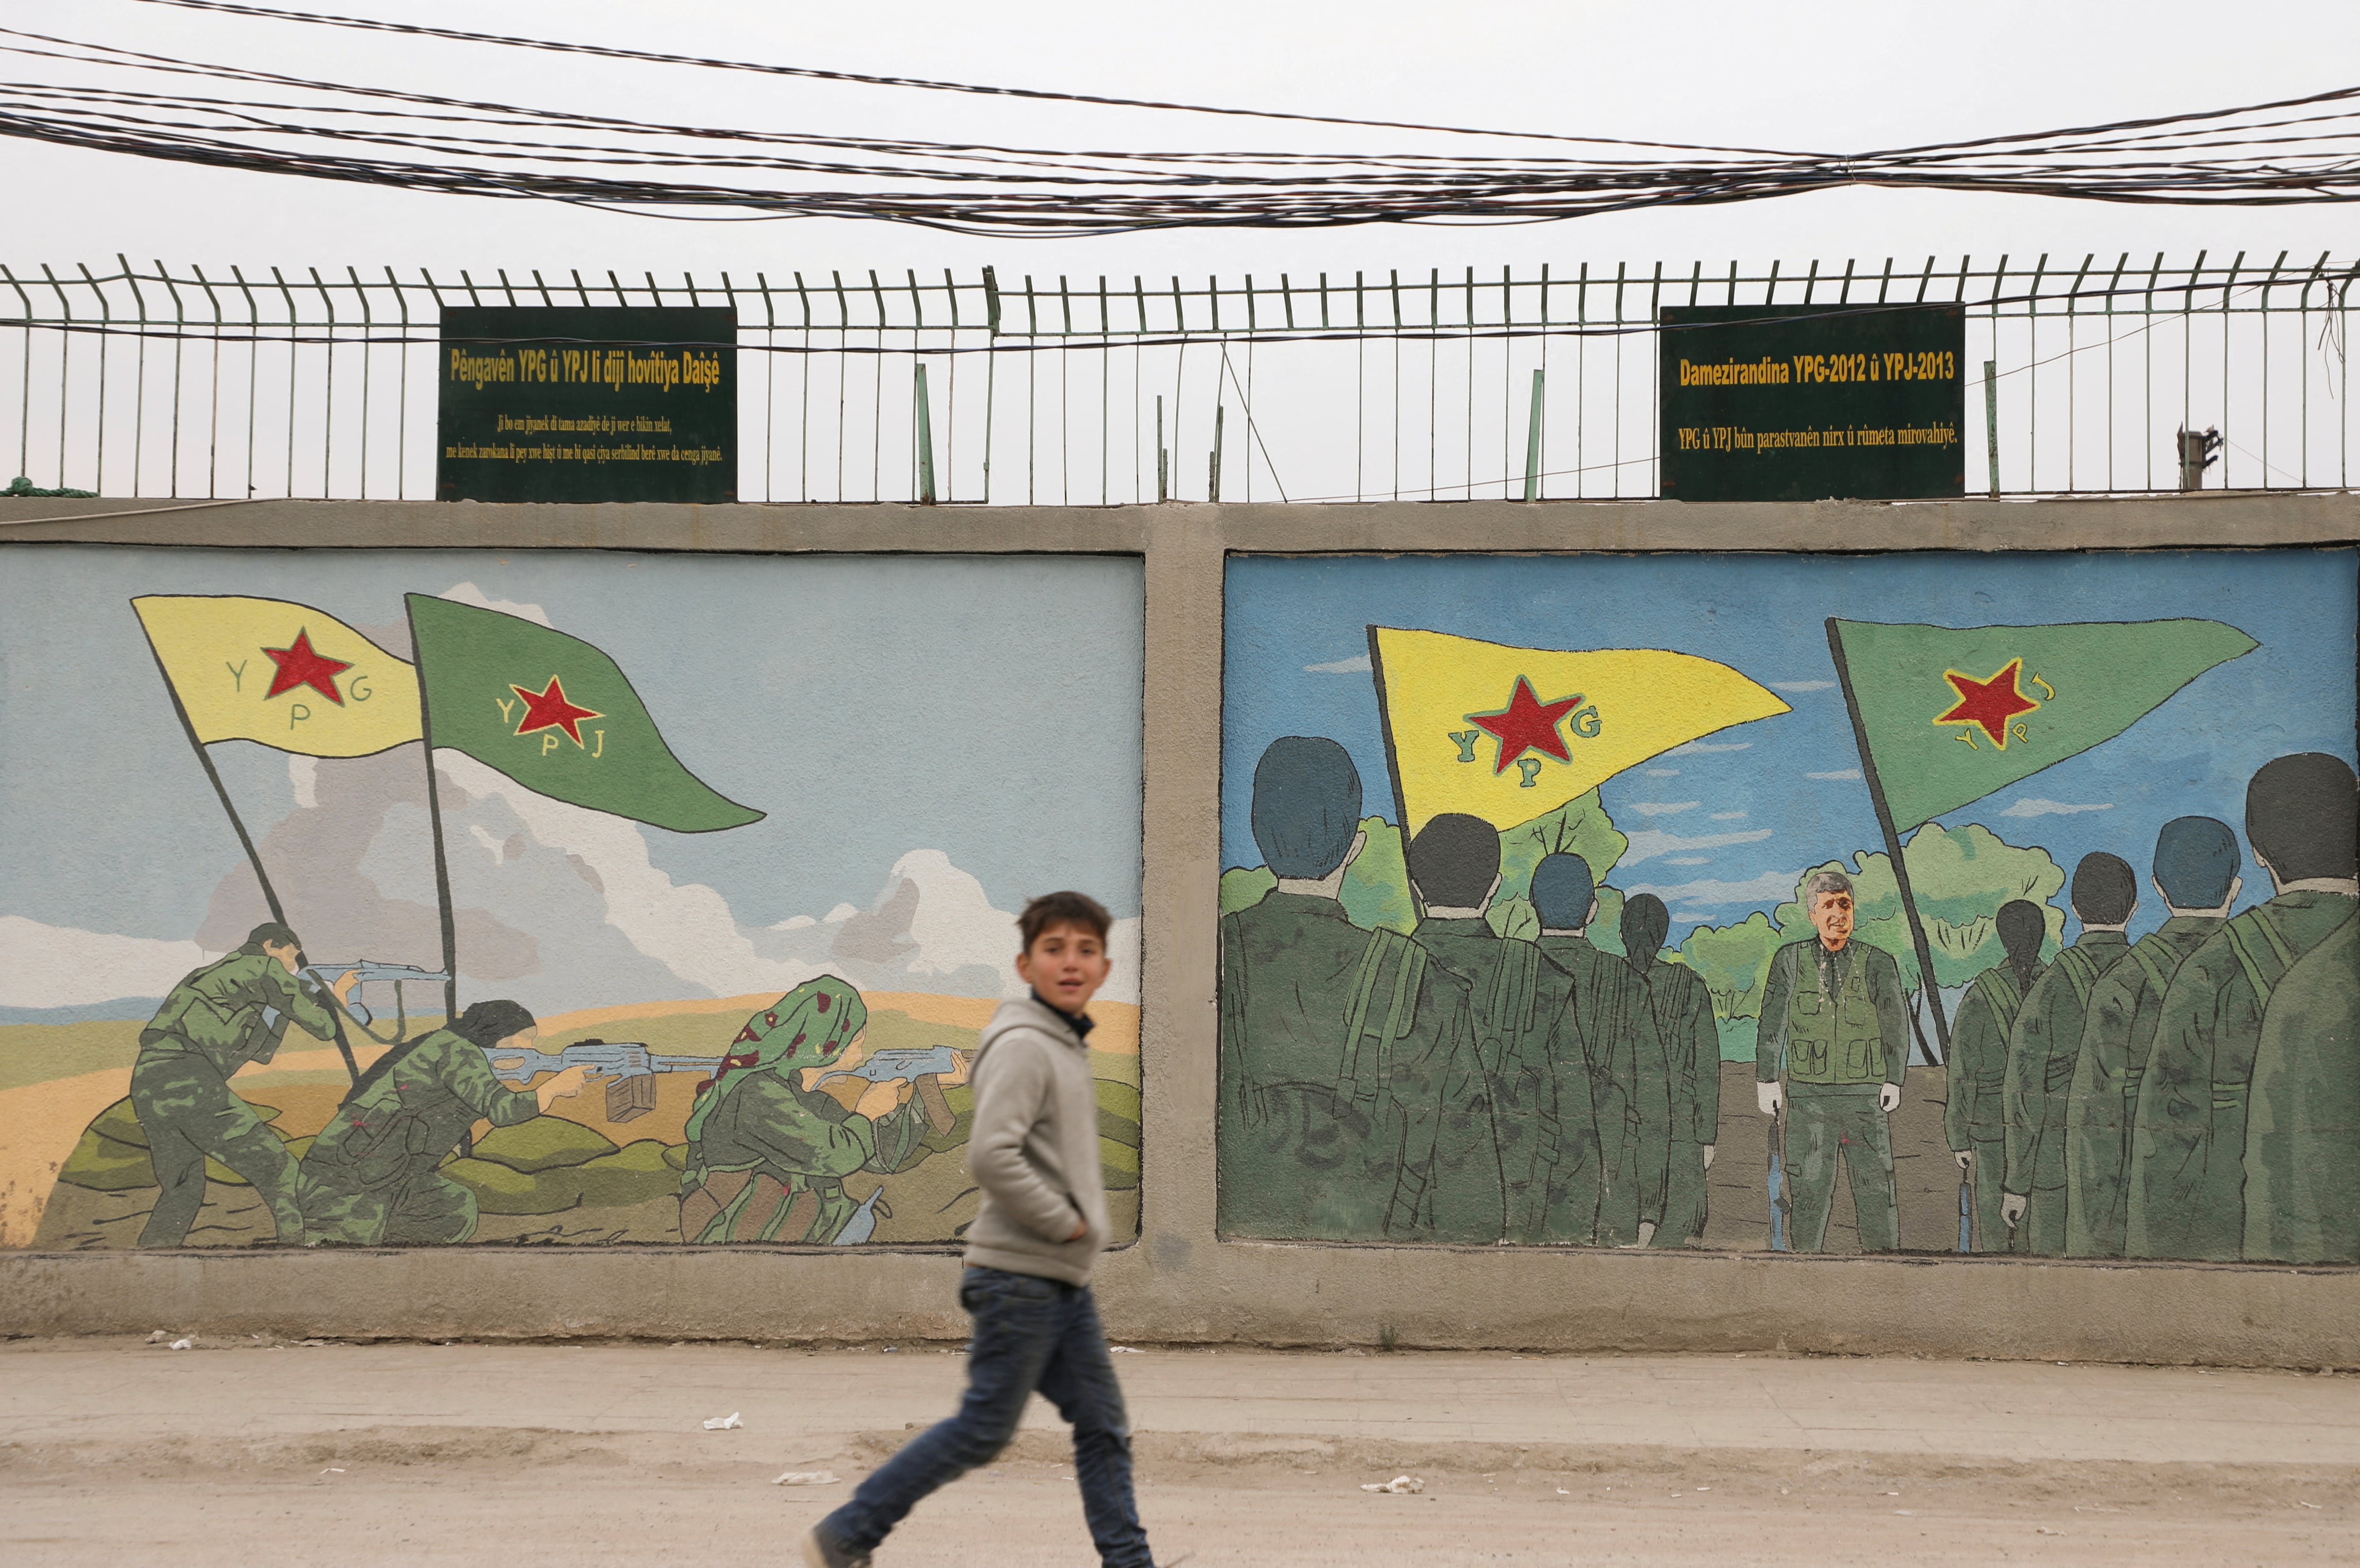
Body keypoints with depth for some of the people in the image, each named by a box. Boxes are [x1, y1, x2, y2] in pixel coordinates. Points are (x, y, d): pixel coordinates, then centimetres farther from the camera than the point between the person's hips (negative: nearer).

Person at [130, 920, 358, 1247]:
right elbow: (324, 1027, 13)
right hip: (188, 1082, -9)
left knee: (181, 1193, 22)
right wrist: (339, 995, 32)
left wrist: (283, 1007, 35)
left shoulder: (214, 975, 35)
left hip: (146, 1083, 9)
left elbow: (260, 1051, 38)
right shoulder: (263, 967, 10)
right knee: (279, 1175, -1)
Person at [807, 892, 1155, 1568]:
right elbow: (992, 1156, -27)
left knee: (1104, 1427, 9)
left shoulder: (1067, 1046, 16)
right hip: (1020, 1277, -9)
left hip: (1064, 1282, 9)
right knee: (984, 1429, -3)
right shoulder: (1023, 1047, -15)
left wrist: (1081, 1221, 12)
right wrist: (1068, 1223, -17)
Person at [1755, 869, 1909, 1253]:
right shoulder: (1790, 960, 6)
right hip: (1807, 1097, 0)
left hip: (1865, 1096, 0)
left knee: (1876, 1190, -2)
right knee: (1808, 1192, 2)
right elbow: (1772, 1023, 9)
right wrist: (1766, 1081, 5)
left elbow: (1896, 1025, 7)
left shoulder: (1878, 964, 4)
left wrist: (1894, 1081, -2)